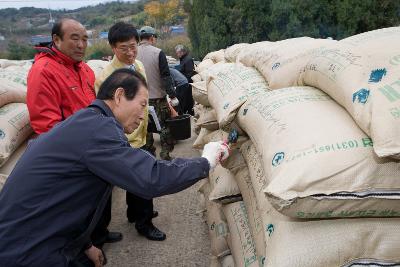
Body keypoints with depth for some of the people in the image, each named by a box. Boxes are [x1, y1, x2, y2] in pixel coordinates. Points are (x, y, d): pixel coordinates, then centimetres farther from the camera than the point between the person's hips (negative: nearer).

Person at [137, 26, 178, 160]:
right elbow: (166, 76, -13)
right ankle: (165, 153, 12)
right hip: (158, 97, -3)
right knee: (165, 125, 9)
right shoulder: (158, 53, -11)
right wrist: (172, 96, -9)